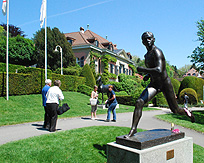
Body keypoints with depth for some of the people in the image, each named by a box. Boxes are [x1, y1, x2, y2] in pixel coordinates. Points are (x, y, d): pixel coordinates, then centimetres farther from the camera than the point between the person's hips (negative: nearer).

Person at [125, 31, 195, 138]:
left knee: (175, 110, 10)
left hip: (165, 83, -6)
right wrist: (148, 75, 4)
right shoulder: (147, 55, 6)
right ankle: (133, 129, -14)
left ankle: (186, 112, 45)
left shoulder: (156, 52, -20)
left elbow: (159, 71, -35)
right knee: (139, 102, -17)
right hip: (154, 84, 6)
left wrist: (142, 69, -27)